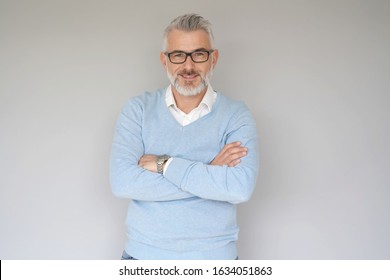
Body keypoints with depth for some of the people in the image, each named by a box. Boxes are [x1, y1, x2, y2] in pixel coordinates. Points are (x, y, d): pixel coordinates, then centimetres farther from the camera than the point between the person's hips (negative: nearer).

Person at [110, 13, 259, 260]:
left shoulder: (236, 114, -7)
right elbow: (122, 181, -17)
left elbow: (241, 188, -22)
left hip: (213, 255, 0)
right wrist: (209, 174, -18)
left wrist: (164, 164, -19)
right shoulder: (138, 109, -4)